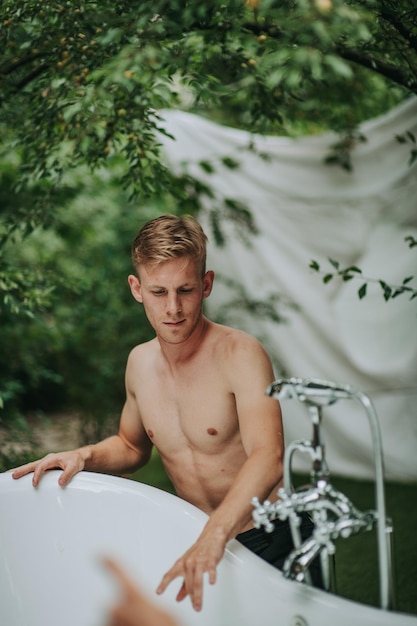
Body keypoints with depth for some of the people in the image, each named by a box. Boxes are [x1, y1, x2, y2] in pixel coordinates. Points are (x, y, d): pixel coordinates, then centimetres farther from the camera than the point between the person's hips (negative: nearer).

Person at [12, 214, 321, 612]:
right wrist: (86, 456, 2)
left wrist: (216, 534, -48)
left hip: (271, 541, -5)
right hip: (200, 539, 5)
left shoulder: (240, 355, -17)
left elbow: (268, 458, -32)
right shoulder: (140, 362, 4)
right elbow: (133, 446, 23)